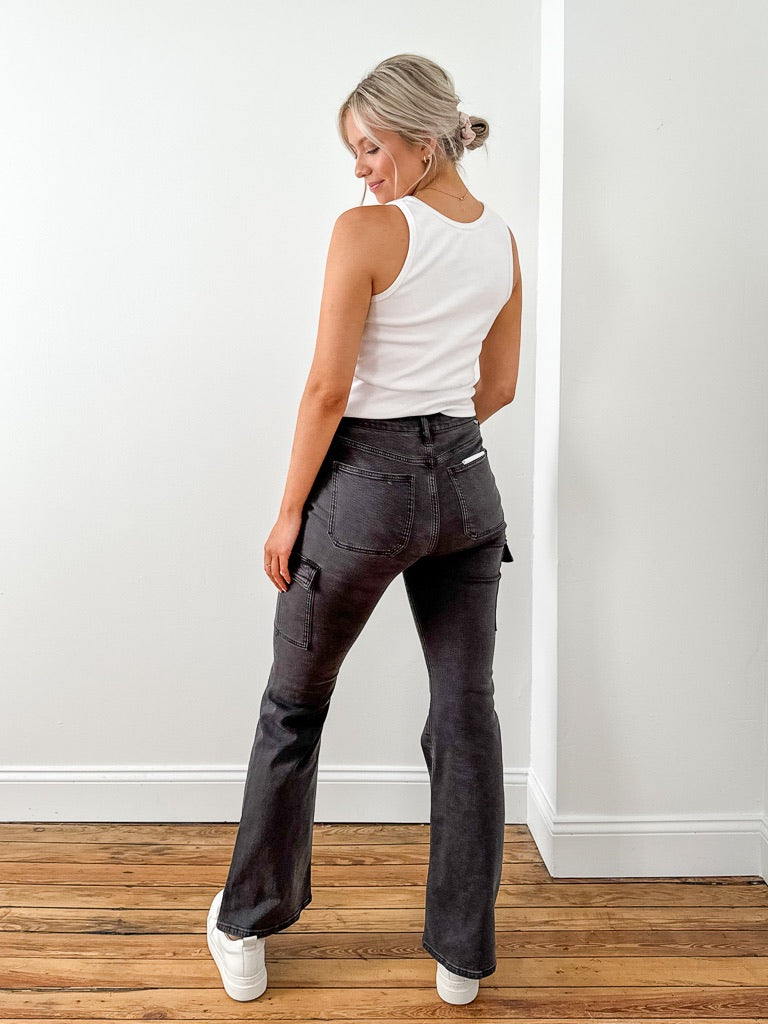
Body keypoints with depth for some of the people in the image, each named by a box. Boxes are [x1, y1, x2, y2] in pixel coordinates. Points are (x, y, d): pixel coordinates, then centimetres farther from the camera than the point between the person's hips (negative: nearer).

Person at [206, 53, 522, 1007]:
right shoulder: (503, 239, 8)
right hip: (466, 483, 6)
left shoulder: (367, 229, -13)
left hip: (367, 485, -5)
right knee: (466, 714, 11)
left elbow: (328, 388, -15)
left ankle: (247, 926, 30)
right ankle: (463, 953, 25)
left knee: (293, 709, 13)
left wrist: (289, 511, -7)